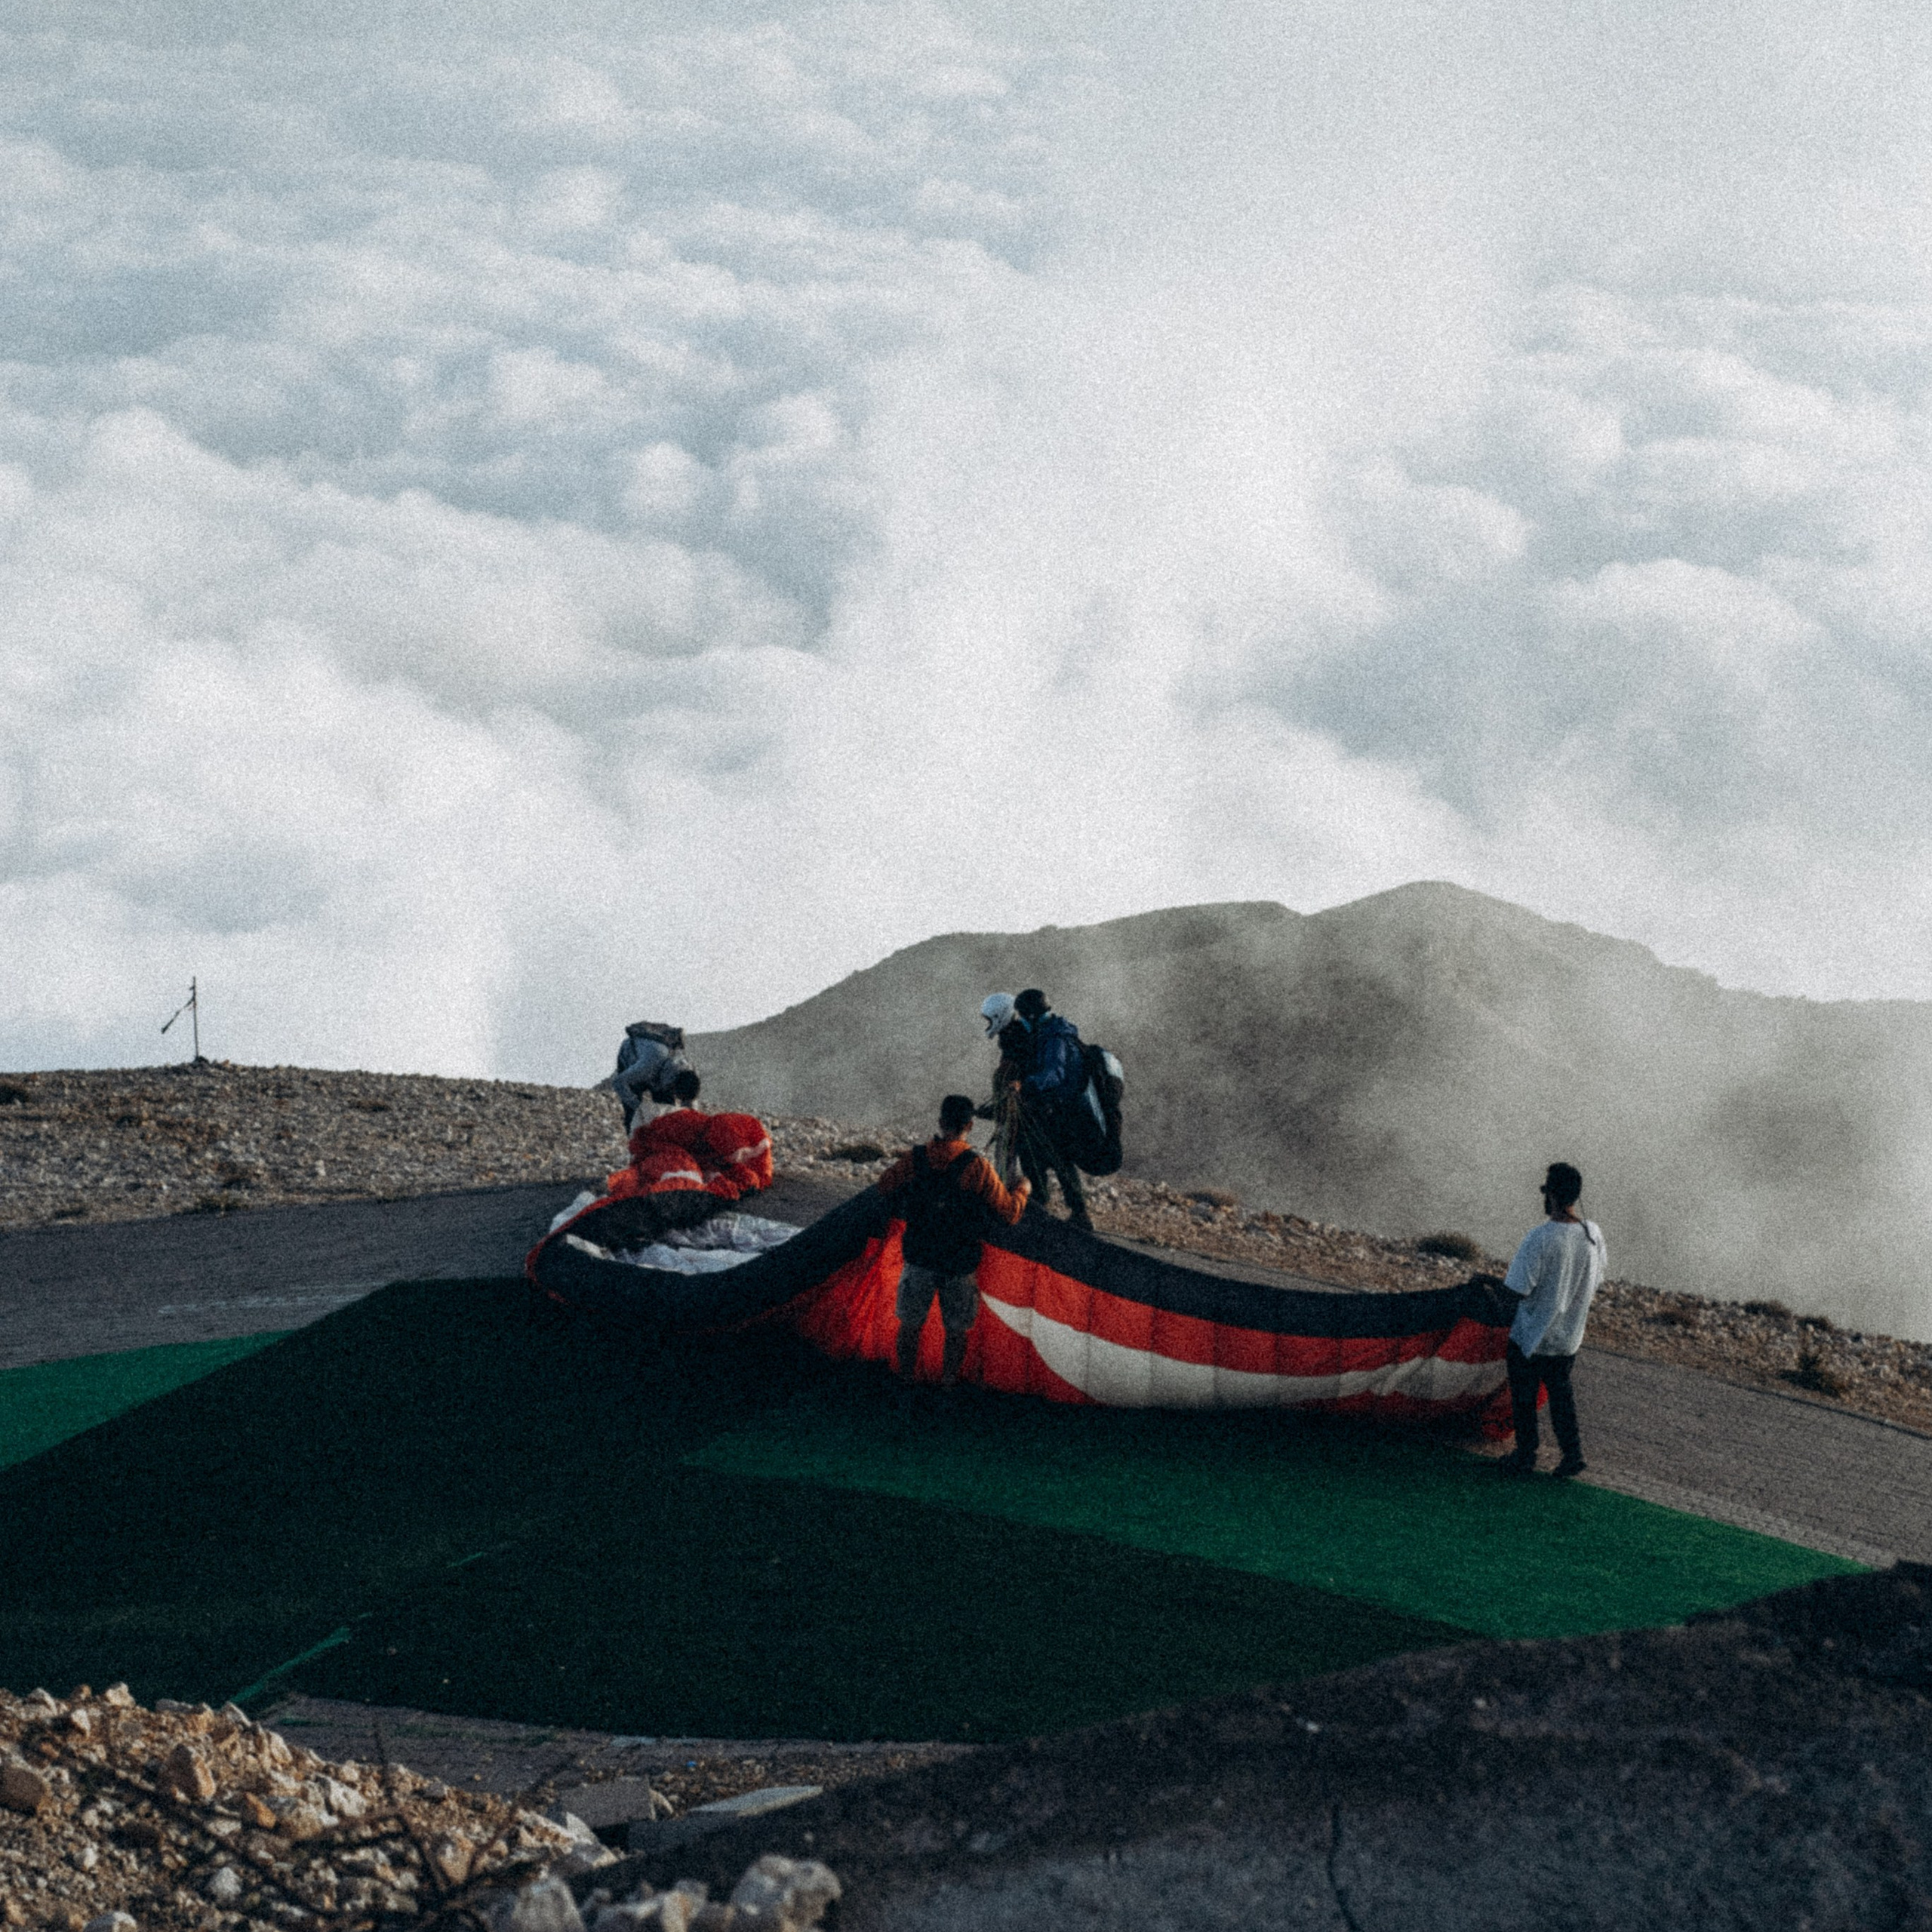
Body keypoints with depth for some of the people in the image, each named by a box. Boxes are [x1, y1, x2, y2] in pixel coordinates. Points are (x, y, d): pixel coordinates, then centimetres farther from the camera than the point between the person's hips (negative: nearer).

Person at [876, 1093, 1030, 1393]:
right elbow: (1010, 1213, -9)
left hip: (919, 1258, 2)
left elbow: (884, 1185, 11)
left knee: (910, 1324, 17)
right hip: (959, 1265, -2)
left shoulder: (914, 1159, -9)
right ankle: (947, 1385, 21)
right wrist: (1022, 1192, 12)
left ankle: (905, 1381, 27)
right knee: (956, 1330, 15)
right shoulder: (978, 1168, -16)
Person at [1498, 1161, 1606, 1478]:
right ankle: (1572, 1454, 21)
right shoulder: (1594, 1235, -8)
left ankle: (1525, 1458, 24)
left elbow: (1517, 1290, -23)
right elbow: (1596, 1284, 5)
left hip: (1531, 1339, -5)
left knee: (1523, 1398, 14)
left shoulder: (1540, 1239, -27)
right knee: (1560, 1392, 24)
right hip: (1570, 1337, 5)